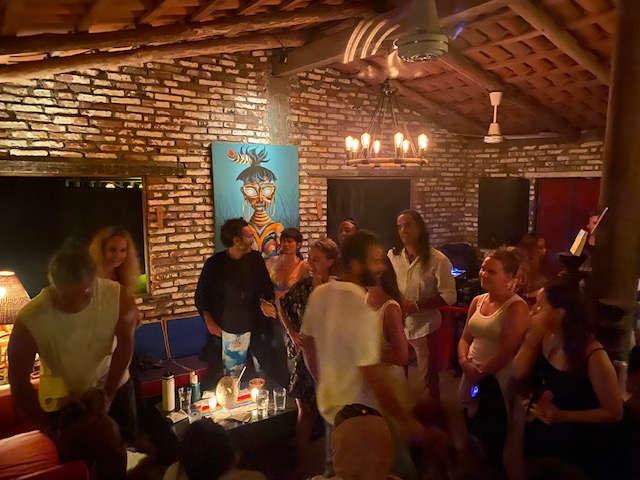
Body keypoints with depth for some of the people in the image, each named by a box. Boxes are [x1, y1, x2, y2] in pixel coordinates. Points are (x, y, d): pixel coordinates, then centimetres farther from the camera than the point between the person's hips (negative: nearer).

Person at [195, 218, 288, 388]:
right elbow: (201, 296, 2)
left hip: (256, 327, 2)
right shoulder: (214, 264, -5)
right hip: (227, 330, -2)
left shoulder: (255, 259, 1)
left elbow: (267, 286, 13)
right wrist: (209, 322, -6)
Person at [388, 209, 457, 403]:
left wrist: (416, 305, -23)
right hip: (397, 324, 4)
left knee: (428, 375, 12)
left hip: (423, 325, -4)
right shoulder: (392, 255, -1)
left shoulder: (437, 260, -14)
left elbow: (449, 296, -15)